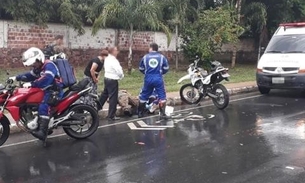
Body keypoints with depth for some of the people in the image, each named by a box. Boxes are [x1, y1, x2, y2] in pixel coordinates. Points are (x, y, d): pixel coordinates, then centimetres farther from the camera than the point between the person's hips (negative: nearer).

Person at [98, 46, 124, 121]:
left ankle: (97, 108, 37)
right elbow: (119, 71, -22)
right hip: (113, 80, -9)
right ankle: (111, 116, 3)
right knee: (113, 98, -2)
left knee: (104, 94, 24)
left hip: (106, 78, 9)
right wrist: (121, 76, 2)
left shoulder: (107, 59, 9)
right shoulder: (114, 60, -20)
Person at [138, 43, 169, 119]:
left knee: (143, 96, 14)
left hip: (148, 79, 2)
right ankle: (163, 114, -2)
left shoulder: (145, 57, 5)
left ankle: (140, 113, 22)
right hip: (158, 79, -1)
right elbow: (166, 68, 5)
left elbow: (141, 69, 13)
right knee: (162, 96, 5)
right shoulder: (162, 57, 1)